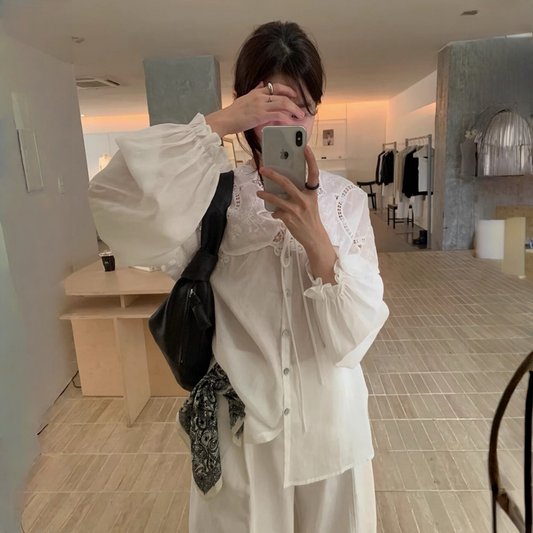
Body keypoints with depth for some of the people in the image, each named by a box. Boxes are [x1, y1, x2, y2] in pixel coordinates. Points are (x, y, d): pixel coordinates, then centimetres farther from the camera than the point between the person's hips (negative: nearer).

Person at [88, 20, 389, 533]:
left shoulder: (344, 199, -5)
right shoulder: (216, 196, -8)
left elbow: (358, 330, -11)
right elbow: (116, 201, -26)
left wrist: (314, 237, -26)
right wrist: (218, 123, -27)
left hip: (328, 420, 2)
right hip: (241, 423, -1)